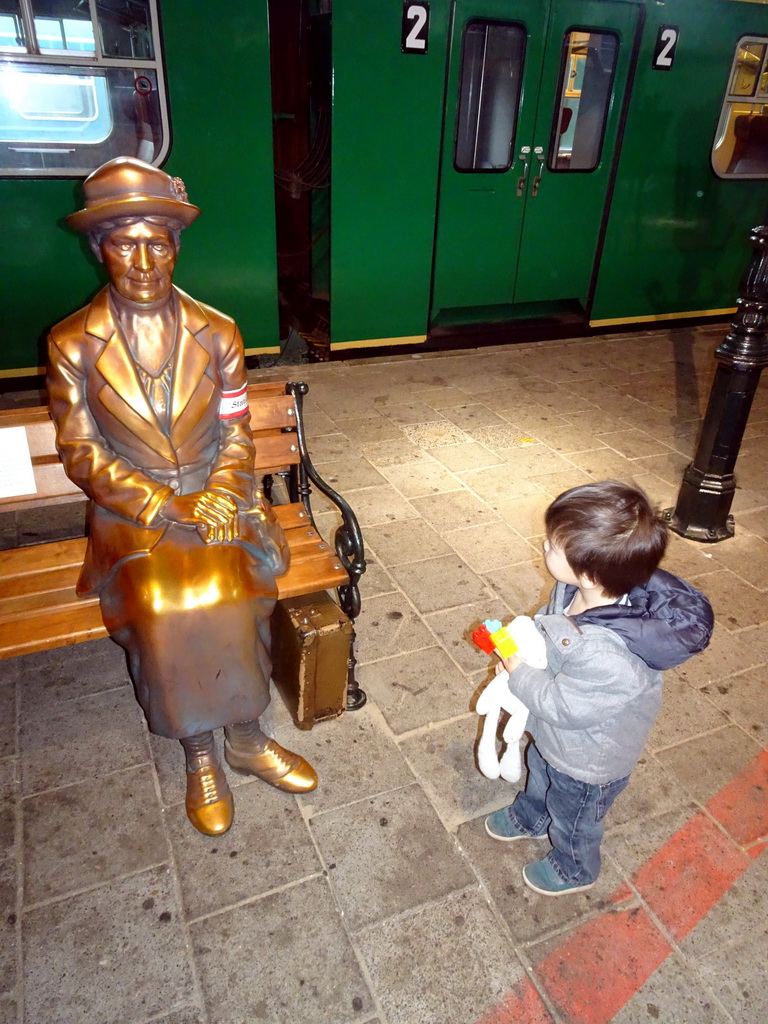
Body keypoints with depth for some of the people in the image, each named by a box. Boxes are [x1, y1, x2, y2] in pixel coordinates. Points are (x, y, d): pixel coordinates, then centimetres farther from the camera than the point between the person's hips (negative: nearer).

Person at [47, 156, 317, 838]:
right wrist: (155, 504, -16)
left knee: (232, 594, -25)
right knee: (164, 605, -27)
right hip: (130, 512, -1)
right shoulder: (72, 344, -2)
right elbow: (79, 450, -3)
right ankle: (199, 753, -2)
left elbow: (236, 436, 4)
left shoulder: (217, 334, 3)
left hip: (216, 498, 2)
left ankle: (245, 738, 0)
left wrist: (221, 498, -14)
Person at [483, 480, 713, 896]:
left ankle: (573, 869, 58)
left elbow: (563, 706, -32)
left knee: (573, 817, 27)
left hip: (587, 761, -7)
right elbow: (547, 620, -2)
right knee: (539, 776, 37)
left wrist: (519, 674, -22)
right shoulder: (577, 589, -25)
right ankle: (529, 818, 69)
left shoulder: (607, 659, -48)